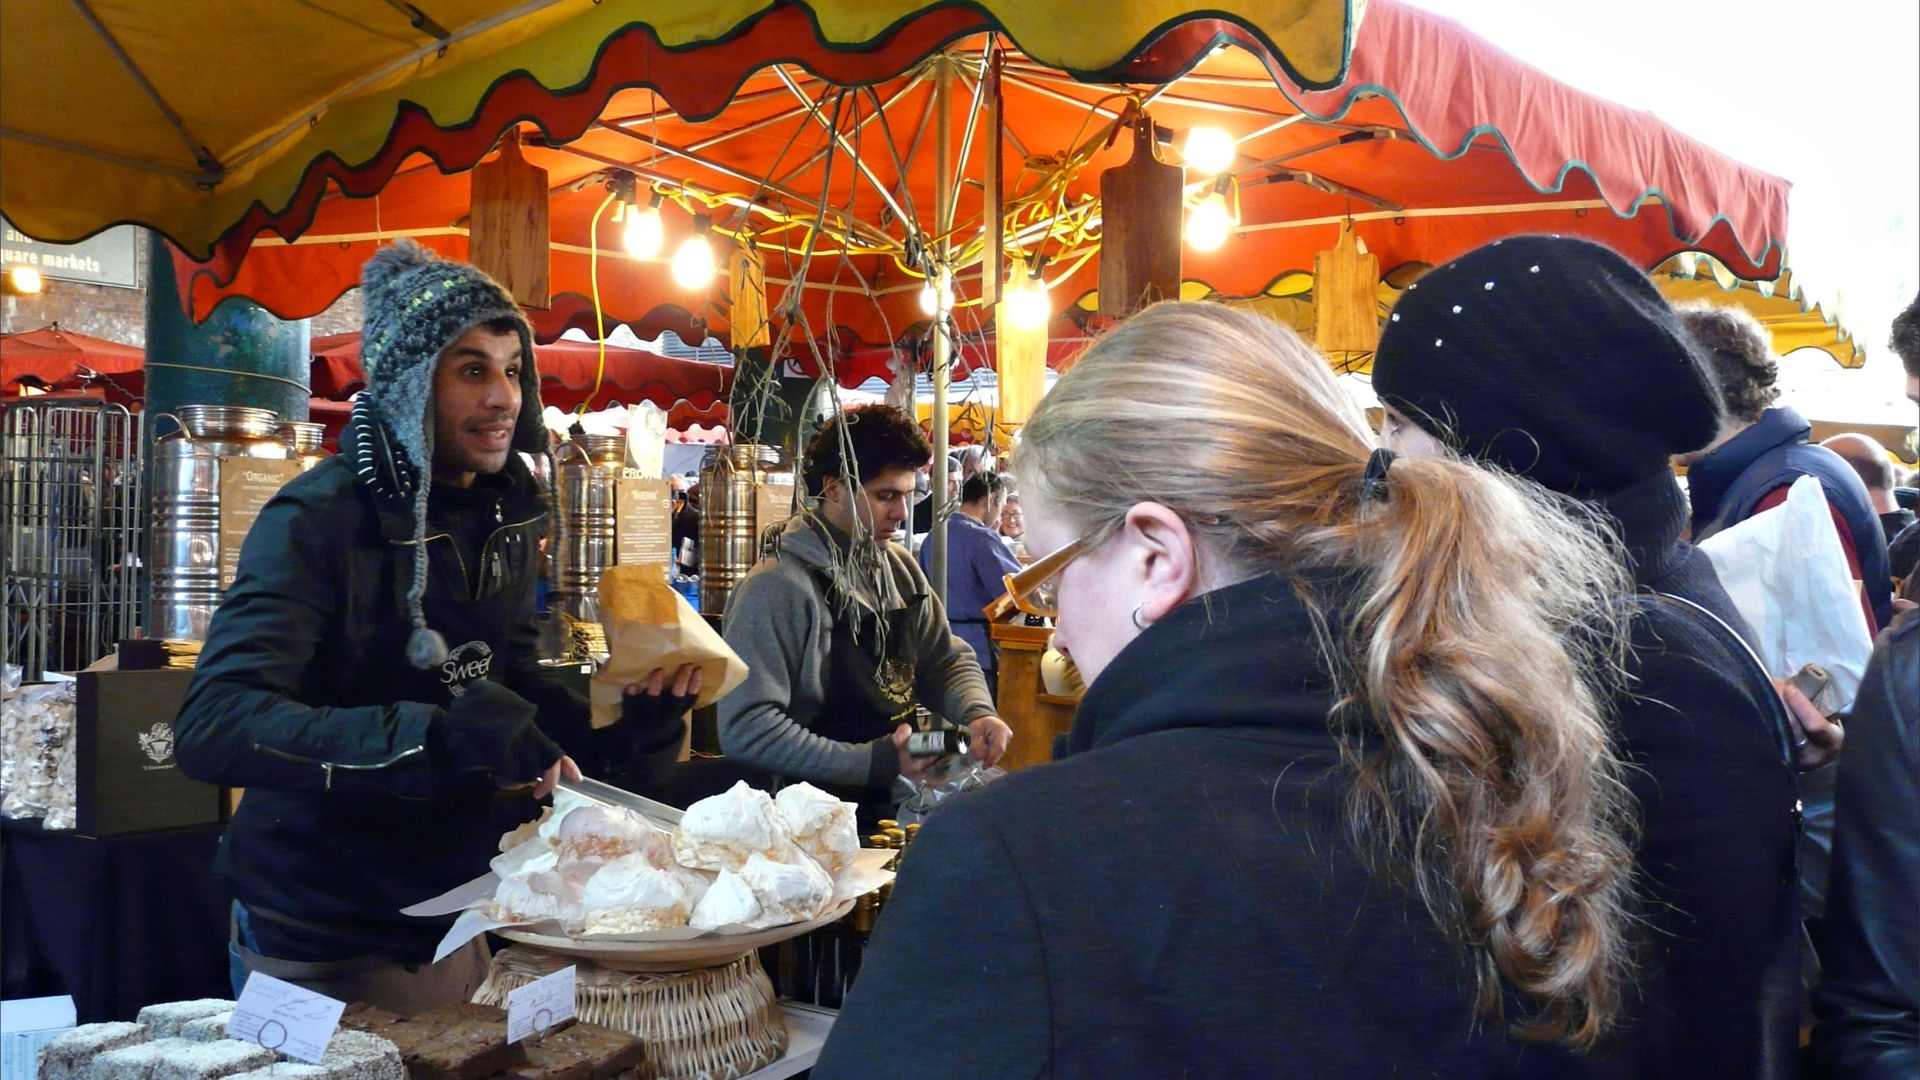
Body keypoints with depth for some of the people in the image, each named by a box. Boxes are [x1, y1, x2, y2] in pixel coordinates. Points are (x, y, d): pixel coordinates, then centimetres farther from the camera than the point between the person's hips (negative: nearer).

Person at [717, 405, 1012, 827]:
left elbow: (948, 660, 21)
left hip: (912, 789, 8)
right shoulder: (779, 586, -15)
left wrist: (977, 712, -3)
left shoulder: (899, 567, 11)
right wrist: (873, 762, -24)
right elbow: (745, 730, -20)